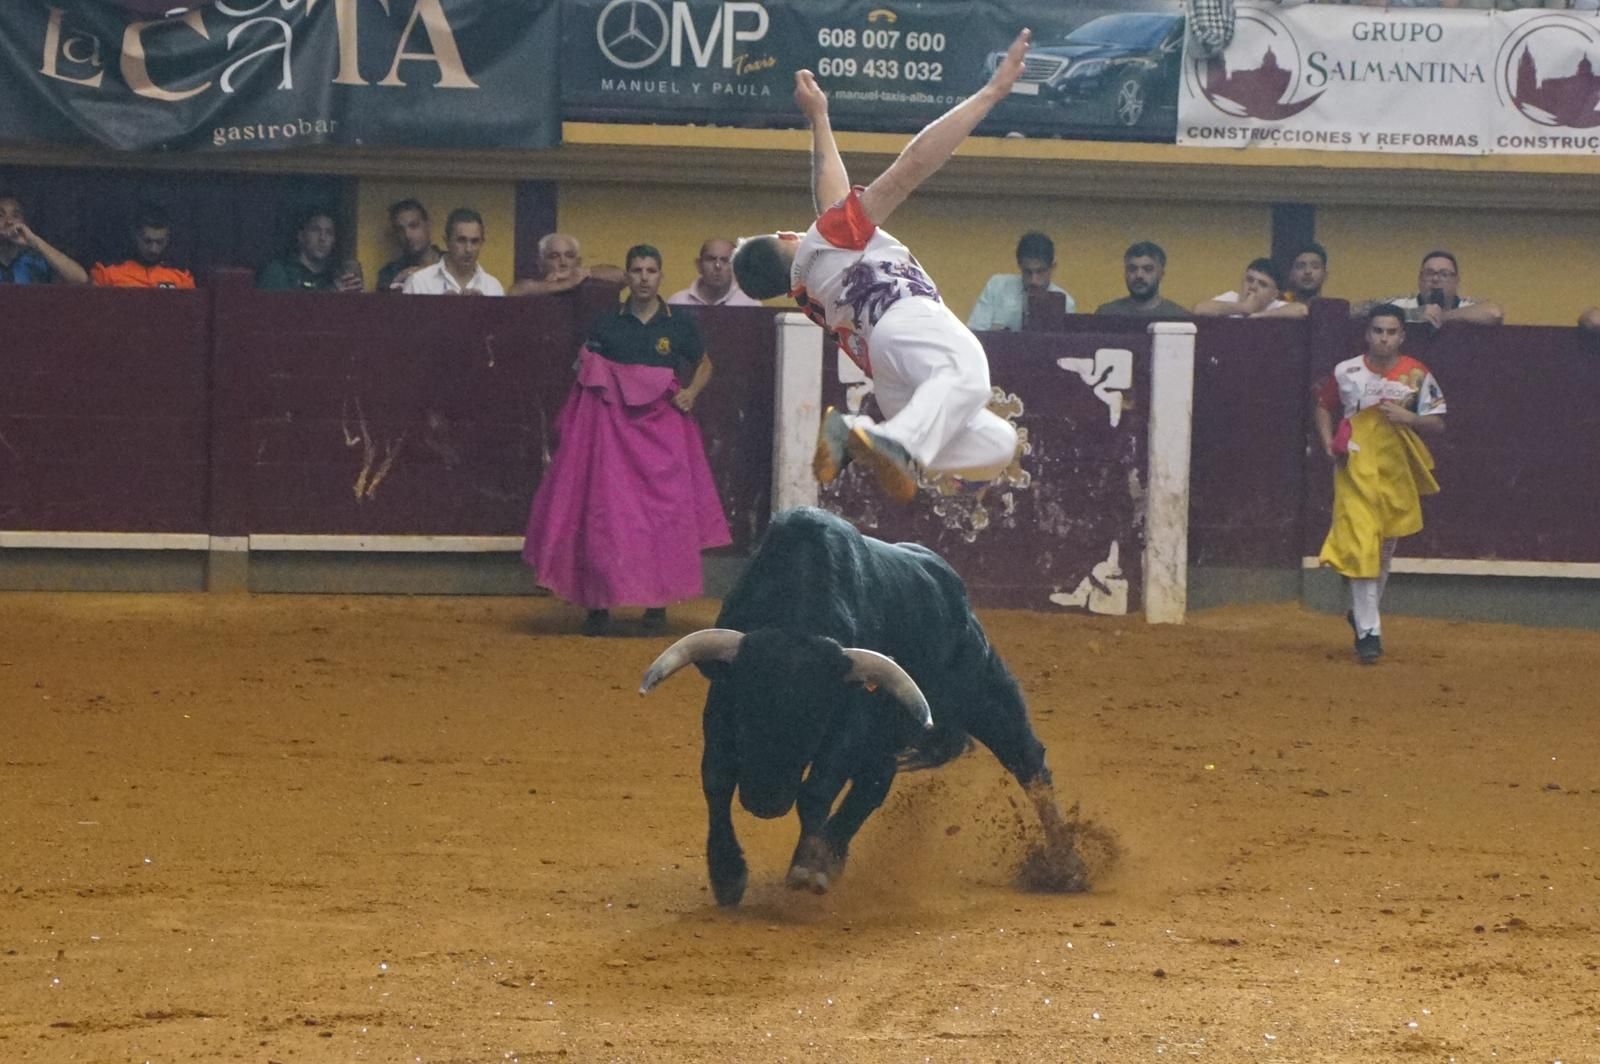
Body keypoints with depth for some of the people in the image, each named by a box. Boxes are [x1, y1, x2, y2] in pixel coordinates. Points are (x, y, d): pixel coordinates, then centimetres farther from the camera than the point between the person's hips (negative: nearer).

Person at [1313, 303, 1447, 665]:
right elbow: (1323, 407, 14)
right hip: (1355, 470, -2)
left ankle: (1362, 613, 37)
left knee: (1385, 550, 16)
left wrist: (1408, 417, -18)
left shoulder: (1417, 375, -1)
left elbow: (1437, 424, 1)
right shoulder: (1345, 373, -1)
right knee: (1360, 547, -13)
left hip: (1396, 472, 2)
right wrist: (1328, 443, -2)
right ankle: (1368, 631, -11)